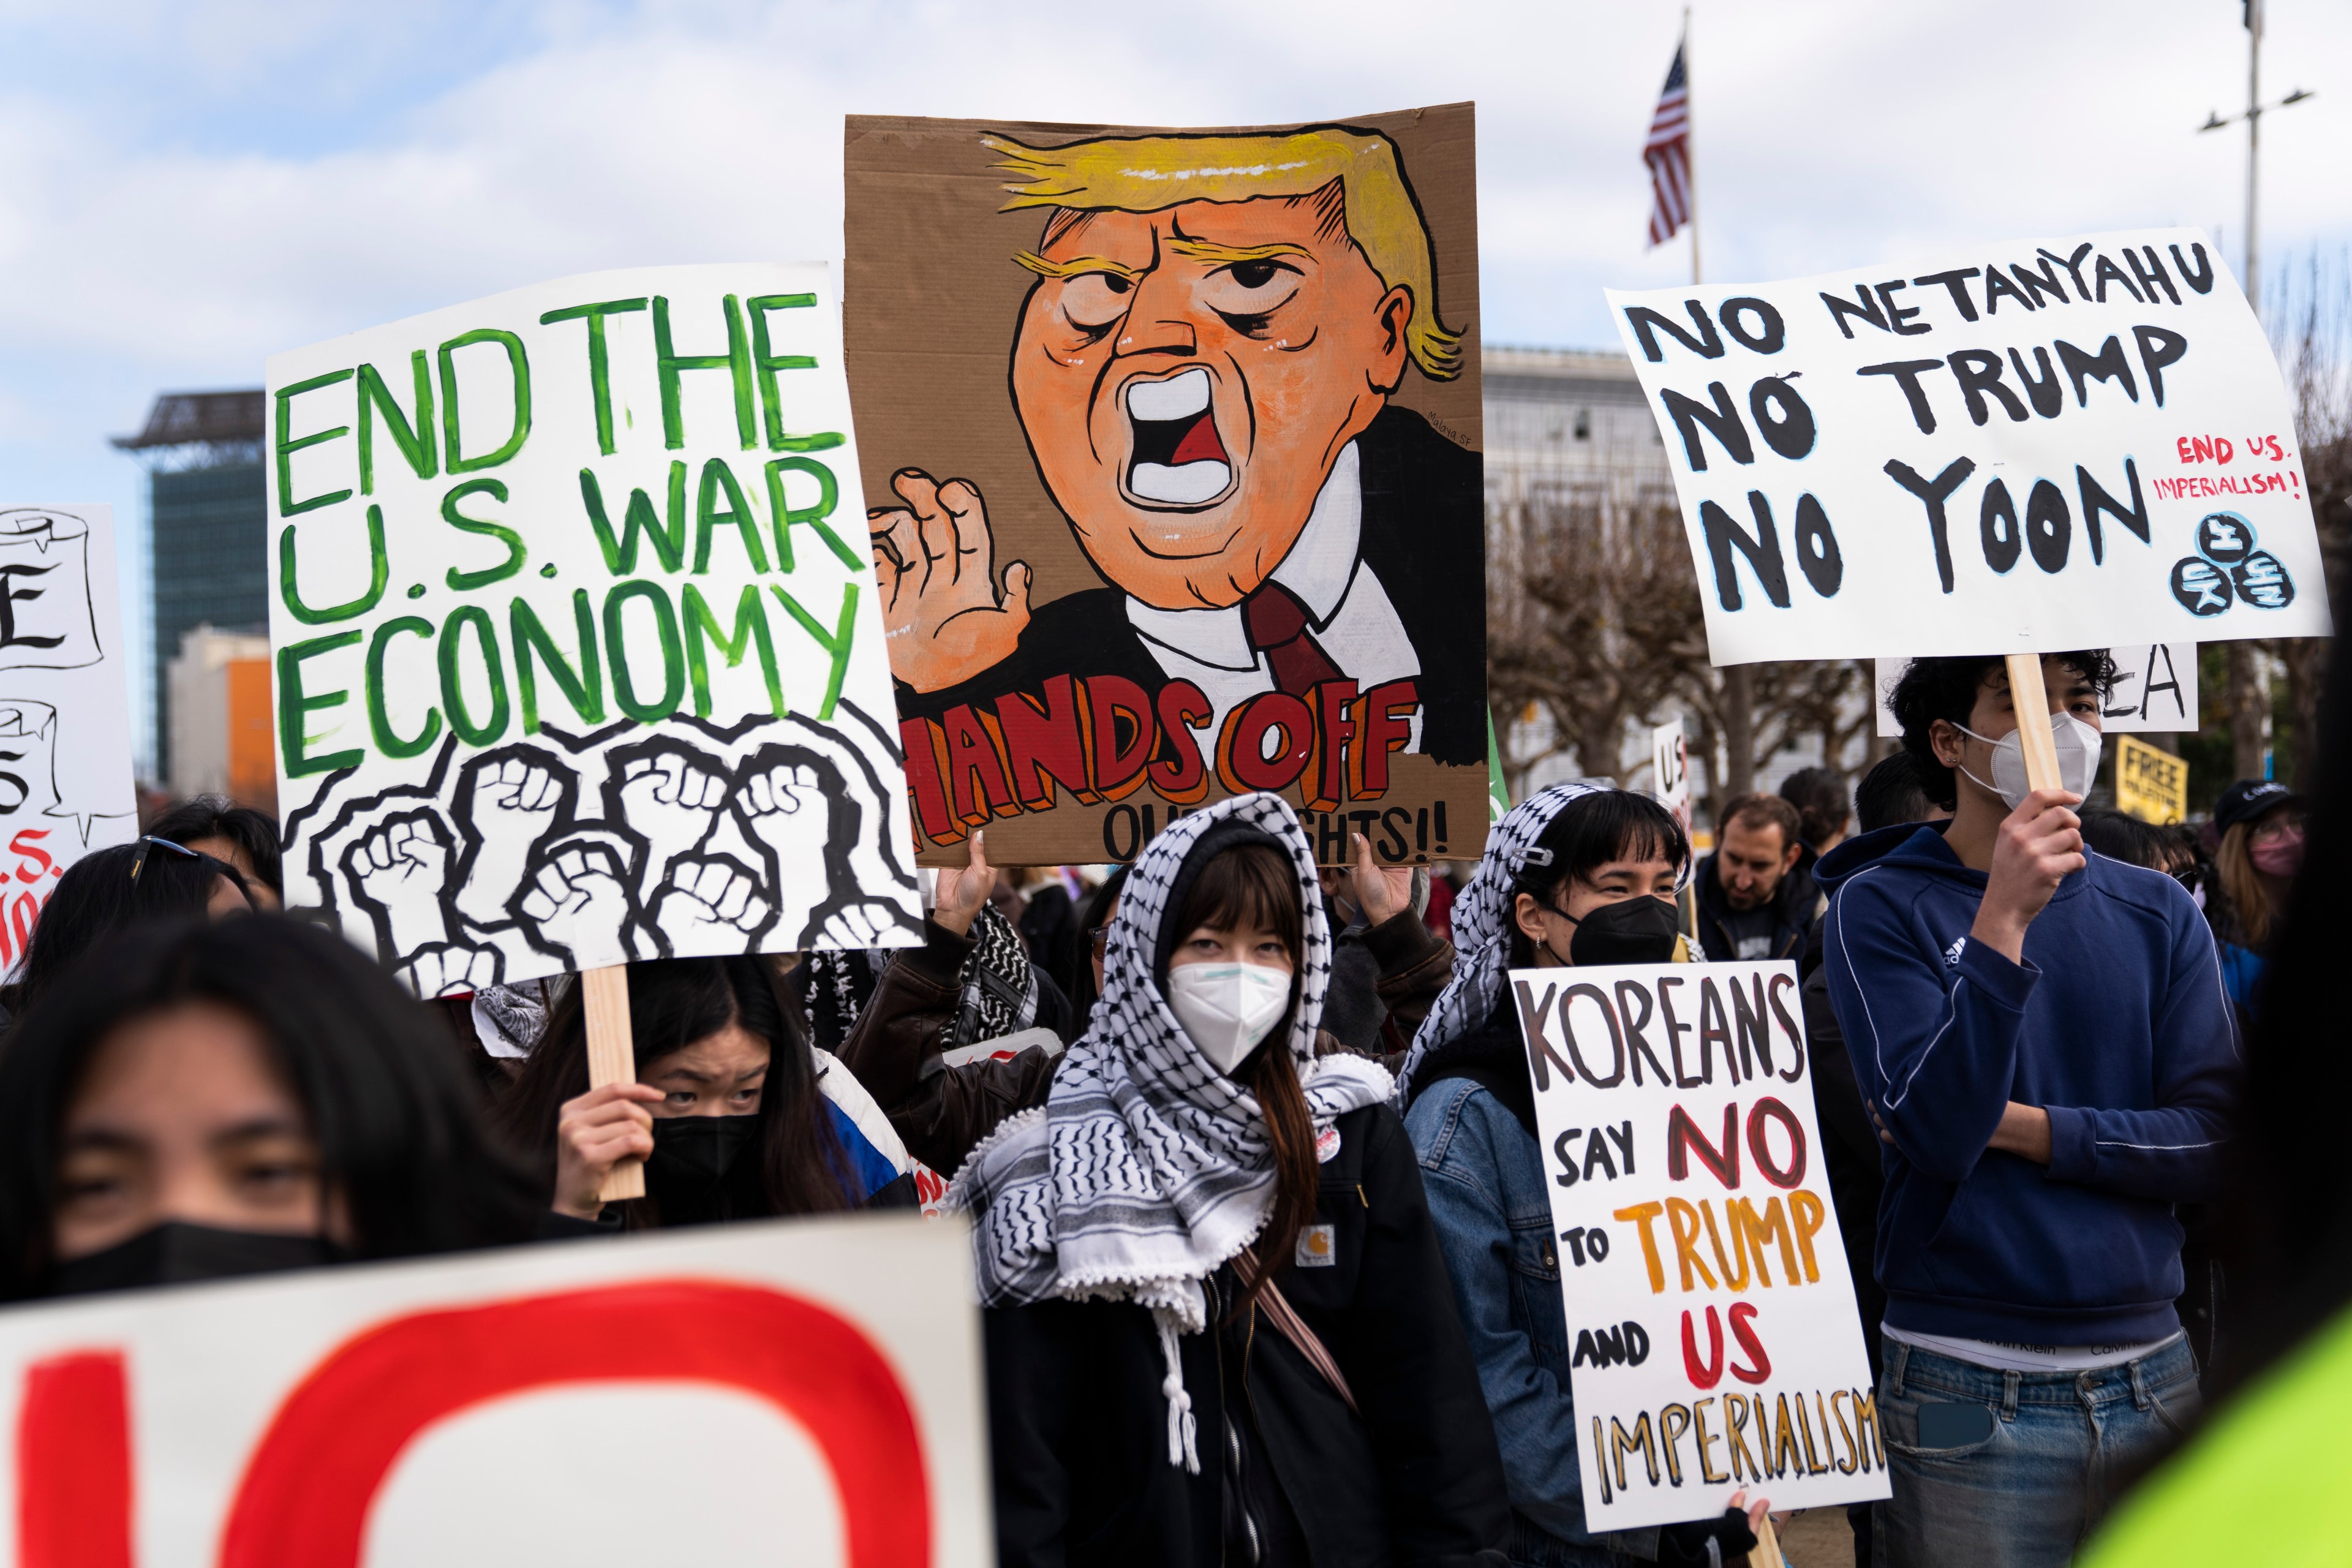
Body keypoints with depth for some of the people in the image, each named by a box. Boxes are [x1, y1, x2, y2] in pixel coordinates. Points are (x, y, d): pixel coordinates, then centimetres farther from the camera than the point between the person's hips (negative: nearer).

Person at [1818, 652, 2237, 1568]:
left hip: (2152, 1377, 4)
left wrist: (2019, 1126, -12)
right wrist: (2001, 924, -24)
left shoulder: (2158, 913, 7)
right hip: (1970, 1391, -4)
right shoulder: (1880, 907, -5)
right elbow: (1935, 1131, -17)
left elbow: (2213, 1142, -1)